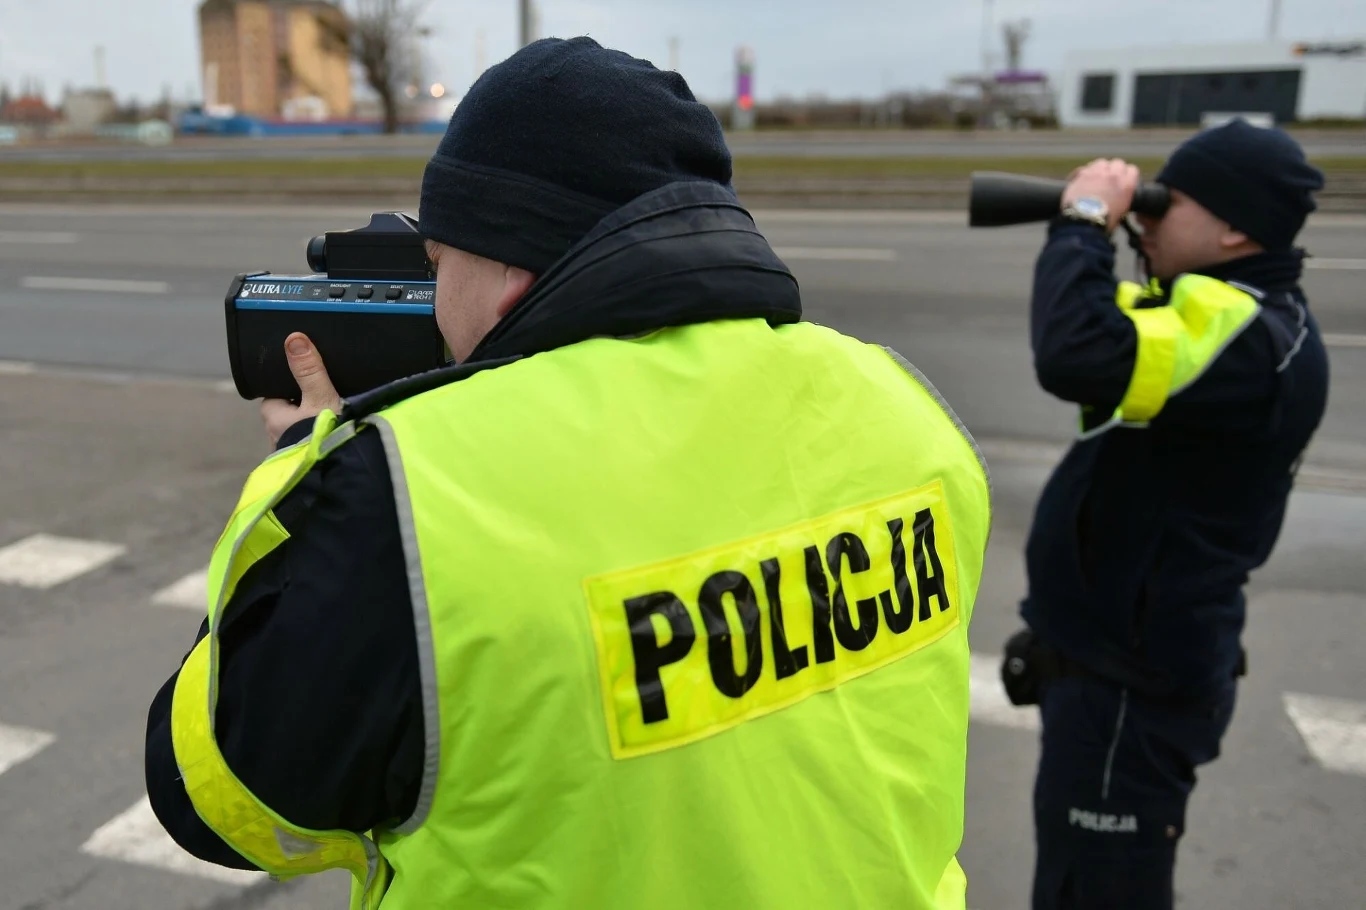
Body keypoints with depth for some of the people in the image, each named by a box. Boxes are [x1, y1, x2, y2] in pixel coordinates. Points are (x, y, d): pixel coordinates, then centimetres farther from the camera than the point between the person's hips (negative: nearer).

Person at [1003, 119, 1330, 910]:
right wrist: (1086, 235, 1)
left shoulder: (1251, 338, -26)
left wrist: (1083, 224, -24)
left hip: (1132, 681, -10)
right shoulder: (1228, 312, 8)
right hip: (1132, 657, 10)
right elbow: (1119, 334, 17)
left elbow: (1078, 357, -40)